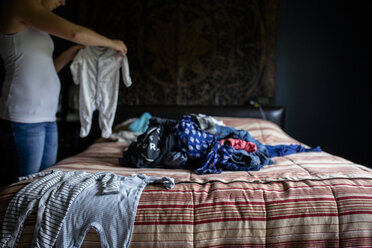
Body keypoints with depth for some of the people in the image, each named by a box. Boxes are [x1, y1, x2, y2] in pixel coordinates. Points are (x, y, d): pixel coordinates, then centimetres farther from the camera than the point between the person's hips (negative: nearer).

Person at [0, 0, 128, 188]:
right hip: (24, 118, -9)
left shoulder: (34, 23, 21)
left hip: (48, 117, 9)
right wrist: (111, 43, -1)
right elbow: (74, 32, -15)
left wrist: (70, 54, 15)